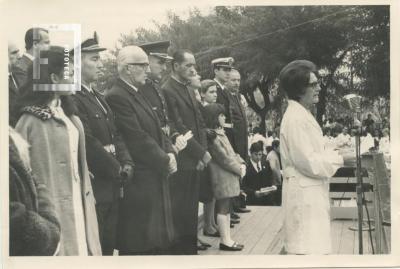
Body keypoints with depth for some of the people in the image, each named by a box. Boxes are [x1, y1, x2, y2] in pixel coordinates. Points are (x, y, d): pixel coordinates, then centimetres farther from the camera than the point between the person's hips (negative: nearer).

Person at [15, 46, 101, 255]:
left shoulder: (67, 115, 8)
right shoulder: (31, 120, -15)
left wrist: (86, 194, 13)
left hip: (77, 199, 7)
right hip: (53, 204, -7)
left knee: (80, 246, 14)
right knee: (63, 248, 2)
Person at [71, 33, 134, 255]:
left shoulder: (97, 97, 16)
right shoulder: (73, 98, -17)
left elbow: (115, 135, 15)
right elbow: (89, 143, -21)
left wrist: (126, 163, -1)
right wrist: (117, 170, -10)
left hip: (111, 186, 9)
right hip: (93, 186, -9)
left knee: (109, 243, 16)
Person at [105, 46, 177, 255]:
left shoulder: (138, 95, 15)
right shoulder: (117, 97, -16)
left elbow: (157, 130, 16)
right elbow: (137, 139, -20)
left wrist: (169, 153, -2)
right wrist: (165, 161, -11)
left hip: (156, 179, 10)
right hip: (138, 184, -10)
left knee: (160, 242, 16)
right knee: (138, 245, -1)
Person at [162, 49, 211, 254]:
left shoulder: (189, 91, 17)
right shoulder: (167, 91, -11)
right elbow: (179, 128, -16)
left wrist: (203, 152, 1)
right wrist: (201, 153, -11)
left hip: (195, 161, 8)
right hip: (180, 162, -8)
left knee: (191, 212, 13)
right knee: (180, 213, -3)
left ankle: (190, 249, 21)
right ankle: (178, 251, 7)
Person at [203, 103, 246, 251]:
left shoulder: (220, 133, 16)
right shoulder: (213, 137, -15)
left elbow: (231, 152, 17)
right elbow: (224, 158, -18)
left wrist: (241, 163, 3)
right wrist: (239, 169, -11)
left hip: (229, 176, 10)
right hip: (222, 177, -10)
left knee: (226, 207, 12)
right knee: (222, 208, -4)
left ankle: (227, 239, 18)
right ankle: (225, 240, 2)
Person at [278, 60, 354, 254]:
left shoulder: (302, 115, 14)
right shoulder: (295, 119, -19)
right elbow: (309, 162, -22)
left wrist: (336, 155, 8)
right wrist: (340, 159, -12)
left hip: (311, 194, 11)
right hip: (305, 195, -11)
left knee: (314, 246, 17)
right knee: (308, 249, -7)